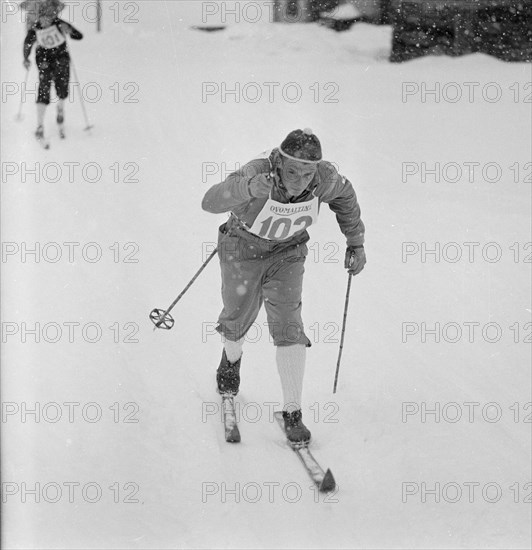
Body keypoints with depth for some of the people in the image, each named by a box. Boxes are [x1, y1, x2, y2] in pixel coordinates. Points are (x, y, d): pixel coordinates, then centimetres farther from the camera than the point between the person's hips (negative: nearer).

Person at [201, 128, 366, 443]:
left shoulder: (325, 179, -27)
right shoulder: (258, 174, -39)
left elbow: (344, 196, -2)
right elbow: (211, 202, -52)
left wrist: (356, 242, 2)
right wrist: (248, 188, -70)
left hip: (287, 254, 1)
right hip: (243, 250, -1)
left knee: (289, 328, -11)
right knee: (237, 320, 19)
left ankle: (293, 413, -2)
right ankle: (232, 359, 55)